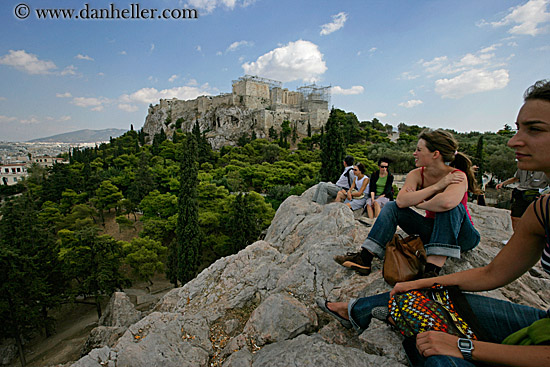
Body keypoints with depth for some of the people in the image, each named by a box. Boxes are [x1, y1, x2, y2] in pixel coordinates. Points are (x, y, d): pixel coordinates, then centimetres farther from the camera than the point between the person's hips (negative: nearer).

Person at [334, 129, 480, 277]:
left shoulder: (458, 176, -22)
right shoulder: (416, 175, -9)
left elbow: (446, 202, -45)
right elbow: (401, 201, -27)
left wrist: (419, 204, -26)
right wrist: (437, 186, -29)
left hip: (460, 236, -4)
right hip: (433, 230, 4)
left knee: (452, 207, -34)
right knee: (392, 207, -13)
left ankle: (432, 270, -41)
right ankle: (364, 259, -25)